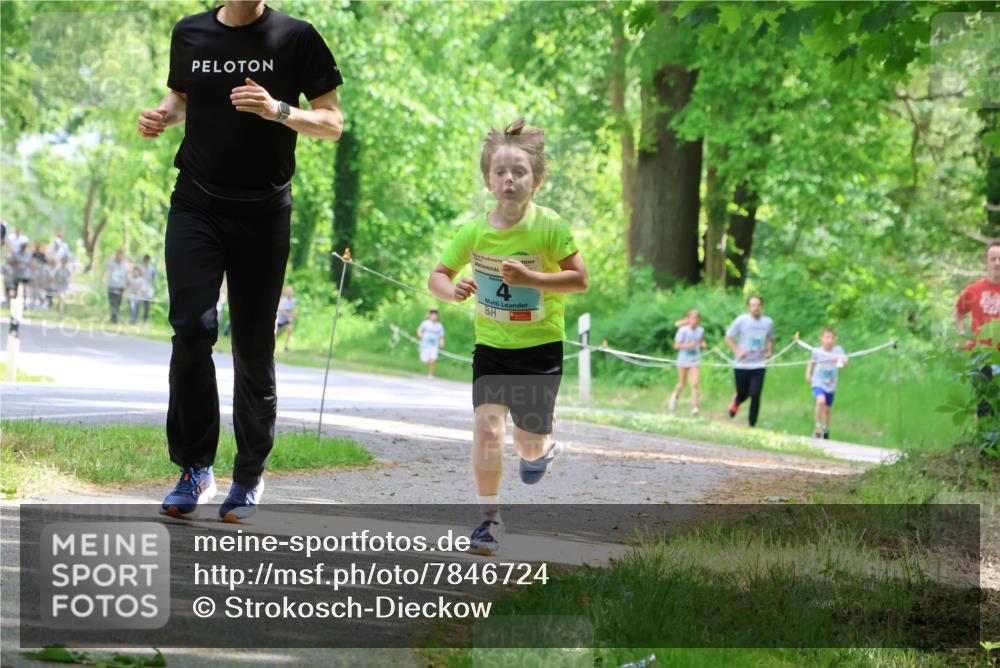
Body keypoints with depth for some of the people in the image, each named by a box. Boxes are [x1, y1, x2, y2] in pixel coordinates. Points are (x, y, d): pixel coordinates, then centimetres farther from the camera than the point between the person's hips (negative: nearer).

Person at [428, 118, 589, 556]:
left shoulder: (549, 227, -13)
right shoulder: (474, 231, -6)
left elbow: (580, 279, -13)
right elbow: (438, 276, 3)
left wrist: (529, 278, -26)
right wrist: (452, 291, -20)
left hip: (541, 346, -1)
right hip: (491, 345, 2)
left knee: (529, 442, 6)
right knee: (486, 424, -17)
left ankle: (542, 451, 45)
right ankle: (489, 519, -7)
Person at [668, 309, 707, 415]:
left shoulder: (700, 330, -1)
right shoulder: (683, 330, -13)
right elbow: (676, 345, -12)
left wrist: (703, 344, -5)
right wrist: (688, 346, -26)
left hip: (695, 360, 2)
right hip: (683, 359, -2)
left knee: (694, 384, -10)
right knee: (682, 383, 12)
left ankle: (694, 407, -10)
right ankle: (675, 396, 44)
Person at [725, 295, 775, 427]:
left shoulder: (768, 322, 5)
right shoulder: (741, 321, -5)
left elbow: (771, 339, 21)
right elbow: (728, 337, 2)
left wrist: (770, 351, 2)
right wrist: (737, 352, -11)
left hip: (759, 365, 1)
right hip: (742, 365, -1)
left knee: (755, 395, -11)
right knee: (743, 394, 9)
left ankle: (752, 424, -1)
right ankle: (736, 401, 47)